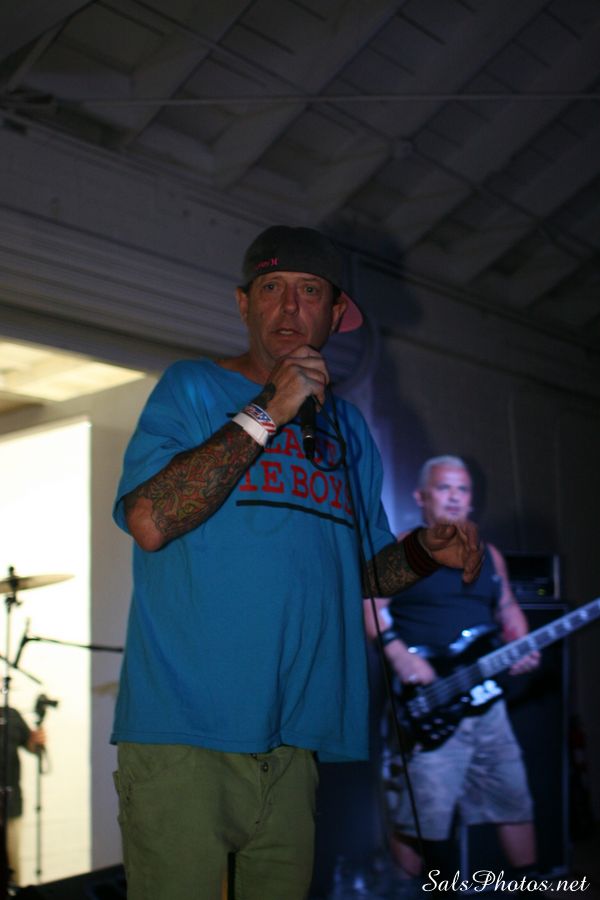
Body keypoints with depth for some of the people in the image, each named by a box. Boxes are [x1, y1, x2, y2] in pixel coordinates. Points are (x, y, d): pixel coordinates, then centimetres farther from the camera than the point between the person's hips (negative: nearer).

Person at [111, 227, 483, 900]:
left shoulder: (347, 427, 17)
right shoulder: (192, 387, 1)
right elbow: (149, 523, -15)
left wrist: (426, 551, 1)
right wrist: (266, 414, -14)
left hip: (293, 739, 5)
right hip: (182, 732, -4)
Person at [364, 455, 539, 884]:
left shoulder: (489, 555, 16)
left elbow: (508, 608, 24)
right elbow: (371, 606, -13)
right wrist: (401, 656, -24)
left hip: (486, 701, 6)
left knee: (514, 800, 16)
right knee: (420, 816, -5)